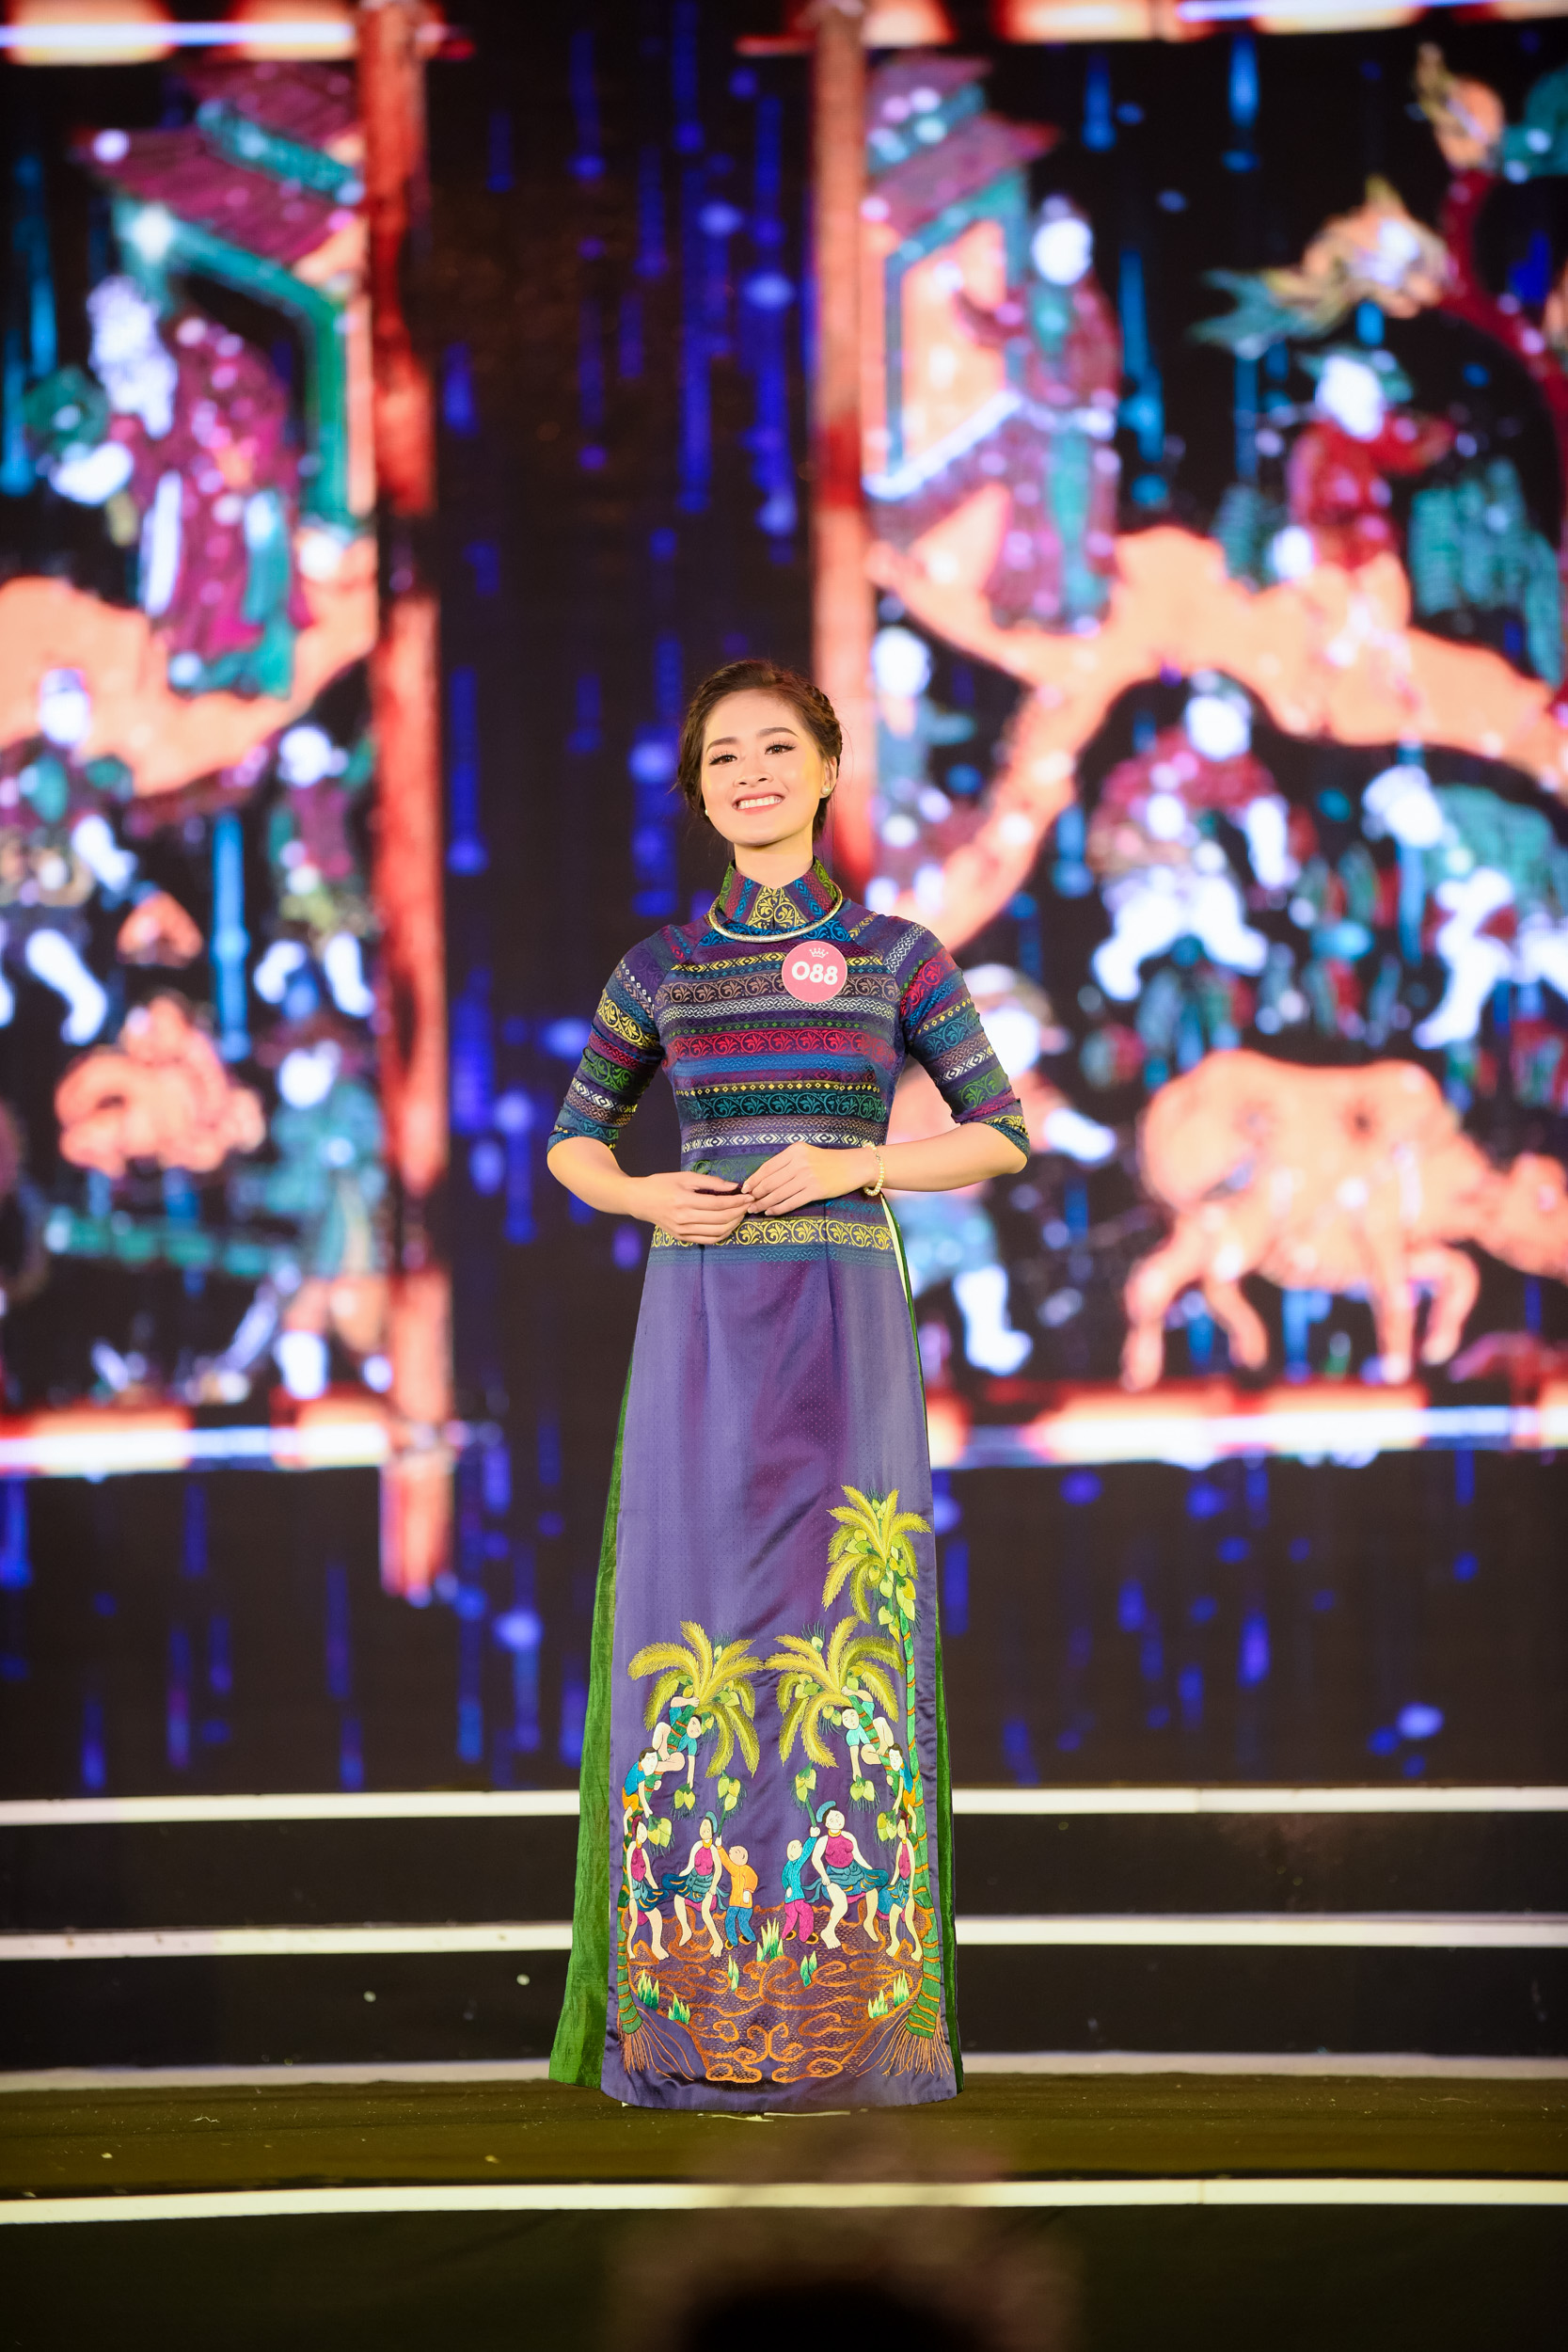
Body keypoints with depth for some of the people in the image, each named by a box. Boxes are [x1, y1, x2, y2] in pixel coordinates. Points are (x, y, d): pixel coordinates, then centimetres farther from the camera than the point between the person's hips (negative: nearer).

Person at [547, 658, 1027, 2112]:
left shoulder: (894, 954, 6)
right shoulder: (662, 968, 11)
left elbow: (1002, 1134, 7)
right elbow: (573, 1141, 19)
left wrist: (854, 1165, -9)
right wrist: (644, 1196, -3)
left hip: (843, 1327, -1)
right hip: (698, 1324, 1)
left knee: (838, 1635, -5)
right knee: (695, 1636, -4)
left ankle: (841, 2024, 0)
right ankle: (692, 2023, 1)